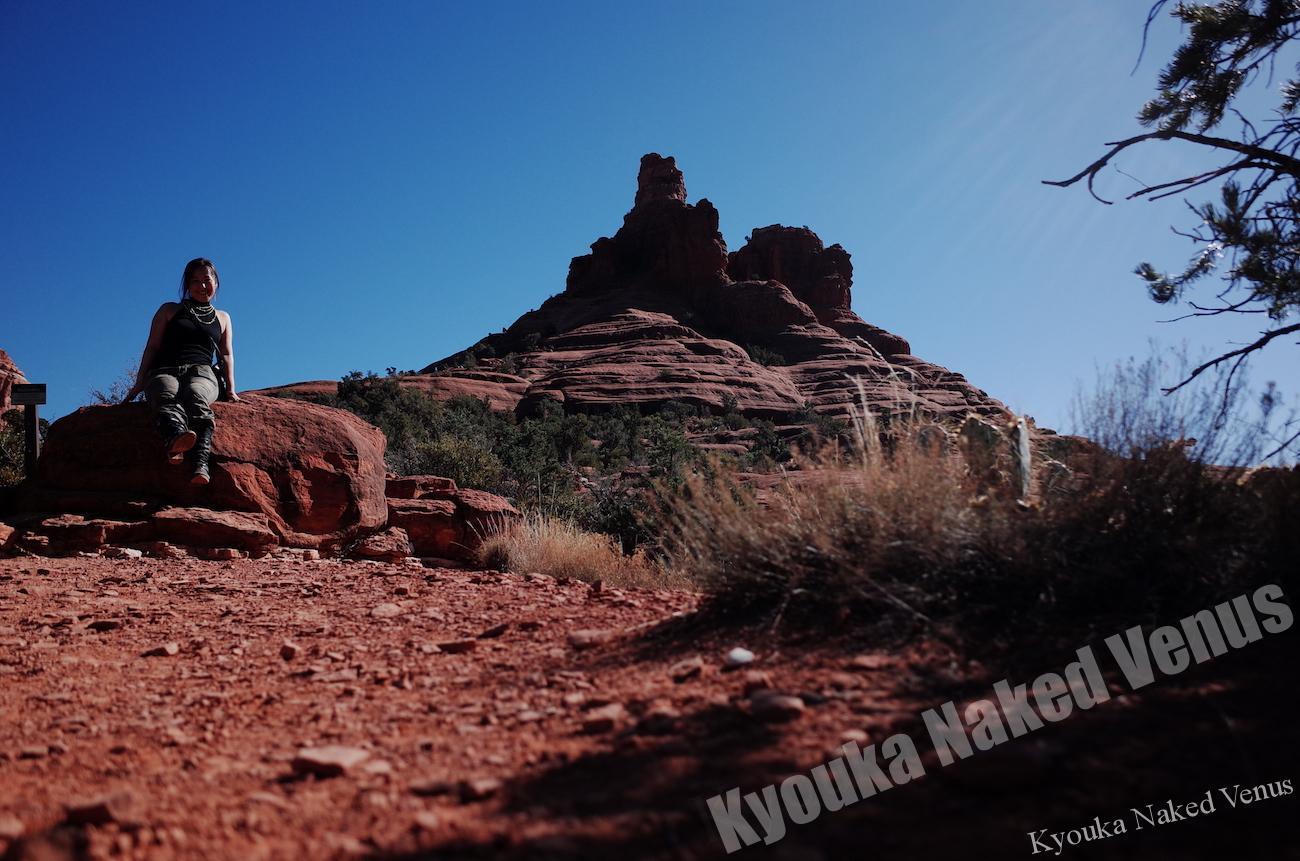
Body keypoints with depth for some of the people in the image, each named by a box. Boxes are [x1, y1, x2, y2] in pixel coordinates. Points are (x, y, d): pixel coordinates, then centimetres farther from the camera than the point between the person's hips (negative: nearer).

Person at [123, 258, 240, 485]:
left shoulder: (222, 318, 30)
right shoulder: (169, 310, 25)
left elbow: (226, 355, 23)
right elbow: (152, 347, 18)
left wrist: (230, 388, 7)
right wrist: (139, 383, 7)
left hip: (202, 373, 0)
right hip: (165, 371, 1)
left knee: (195, 396, -39)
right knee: (167, 396, -39)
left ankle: (201, 465, -66)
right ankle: (176, 441, -73)